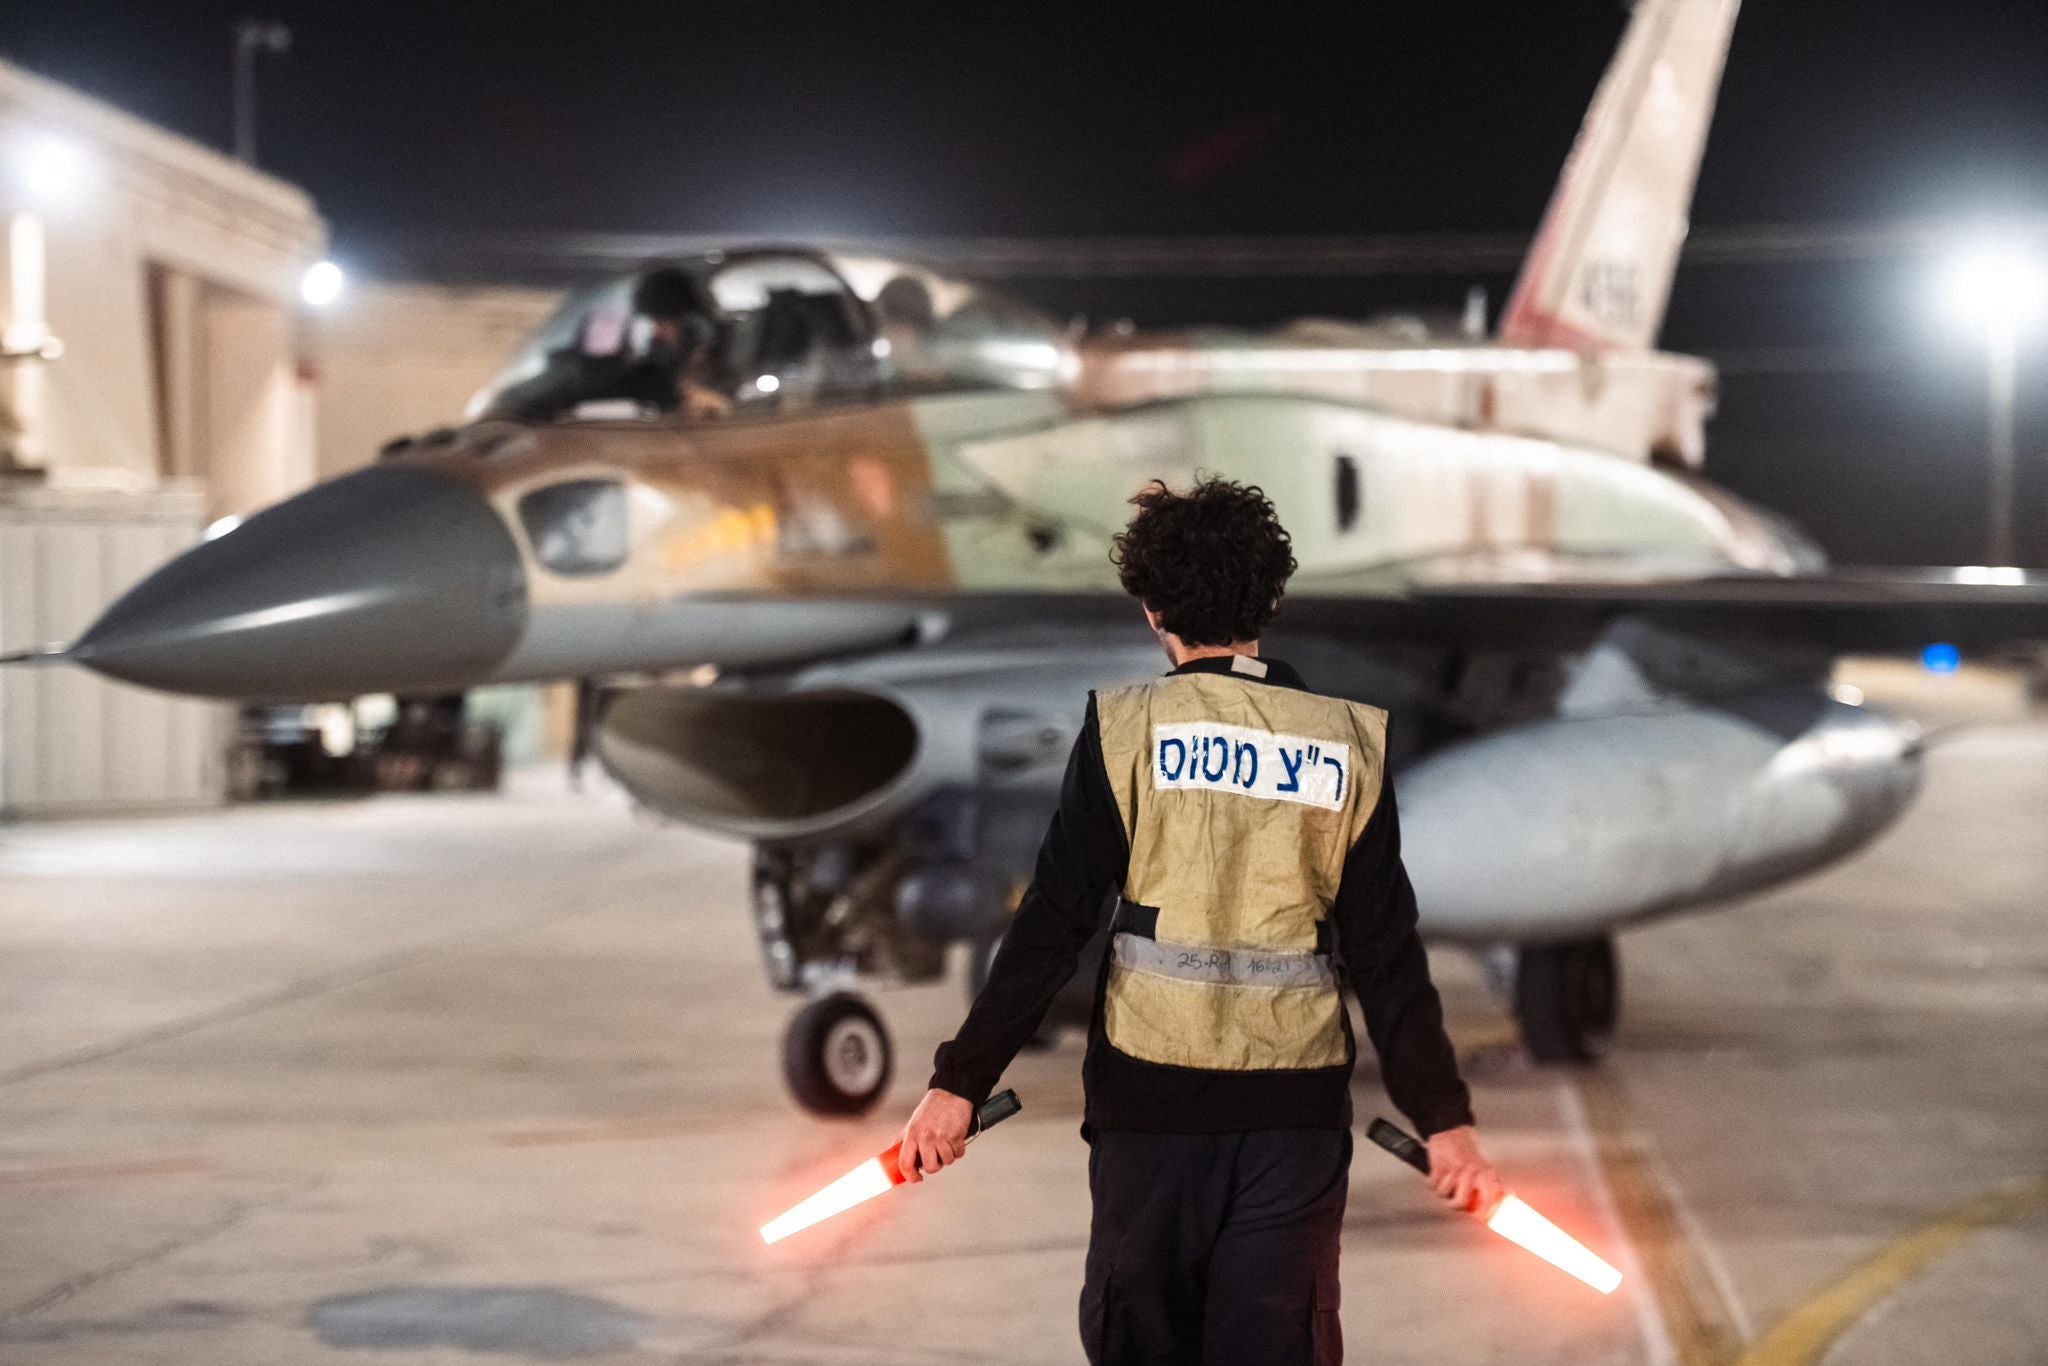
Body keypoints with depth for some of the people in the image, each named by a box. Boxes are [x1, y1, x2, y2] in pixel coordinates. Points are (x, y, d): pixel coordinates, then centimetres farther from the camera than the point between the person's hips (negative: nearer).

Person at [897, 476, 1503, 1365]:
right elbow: (1387, 952, -1)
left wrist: (960, 1083, -5)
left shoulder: (1124, 728, -4)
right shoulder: (1348, 742, 2)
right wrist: (1444, 1119, 4)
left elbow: (1052, 923, -8)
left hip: (1152, 1094, -1)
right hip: (1296, 1102, 1)